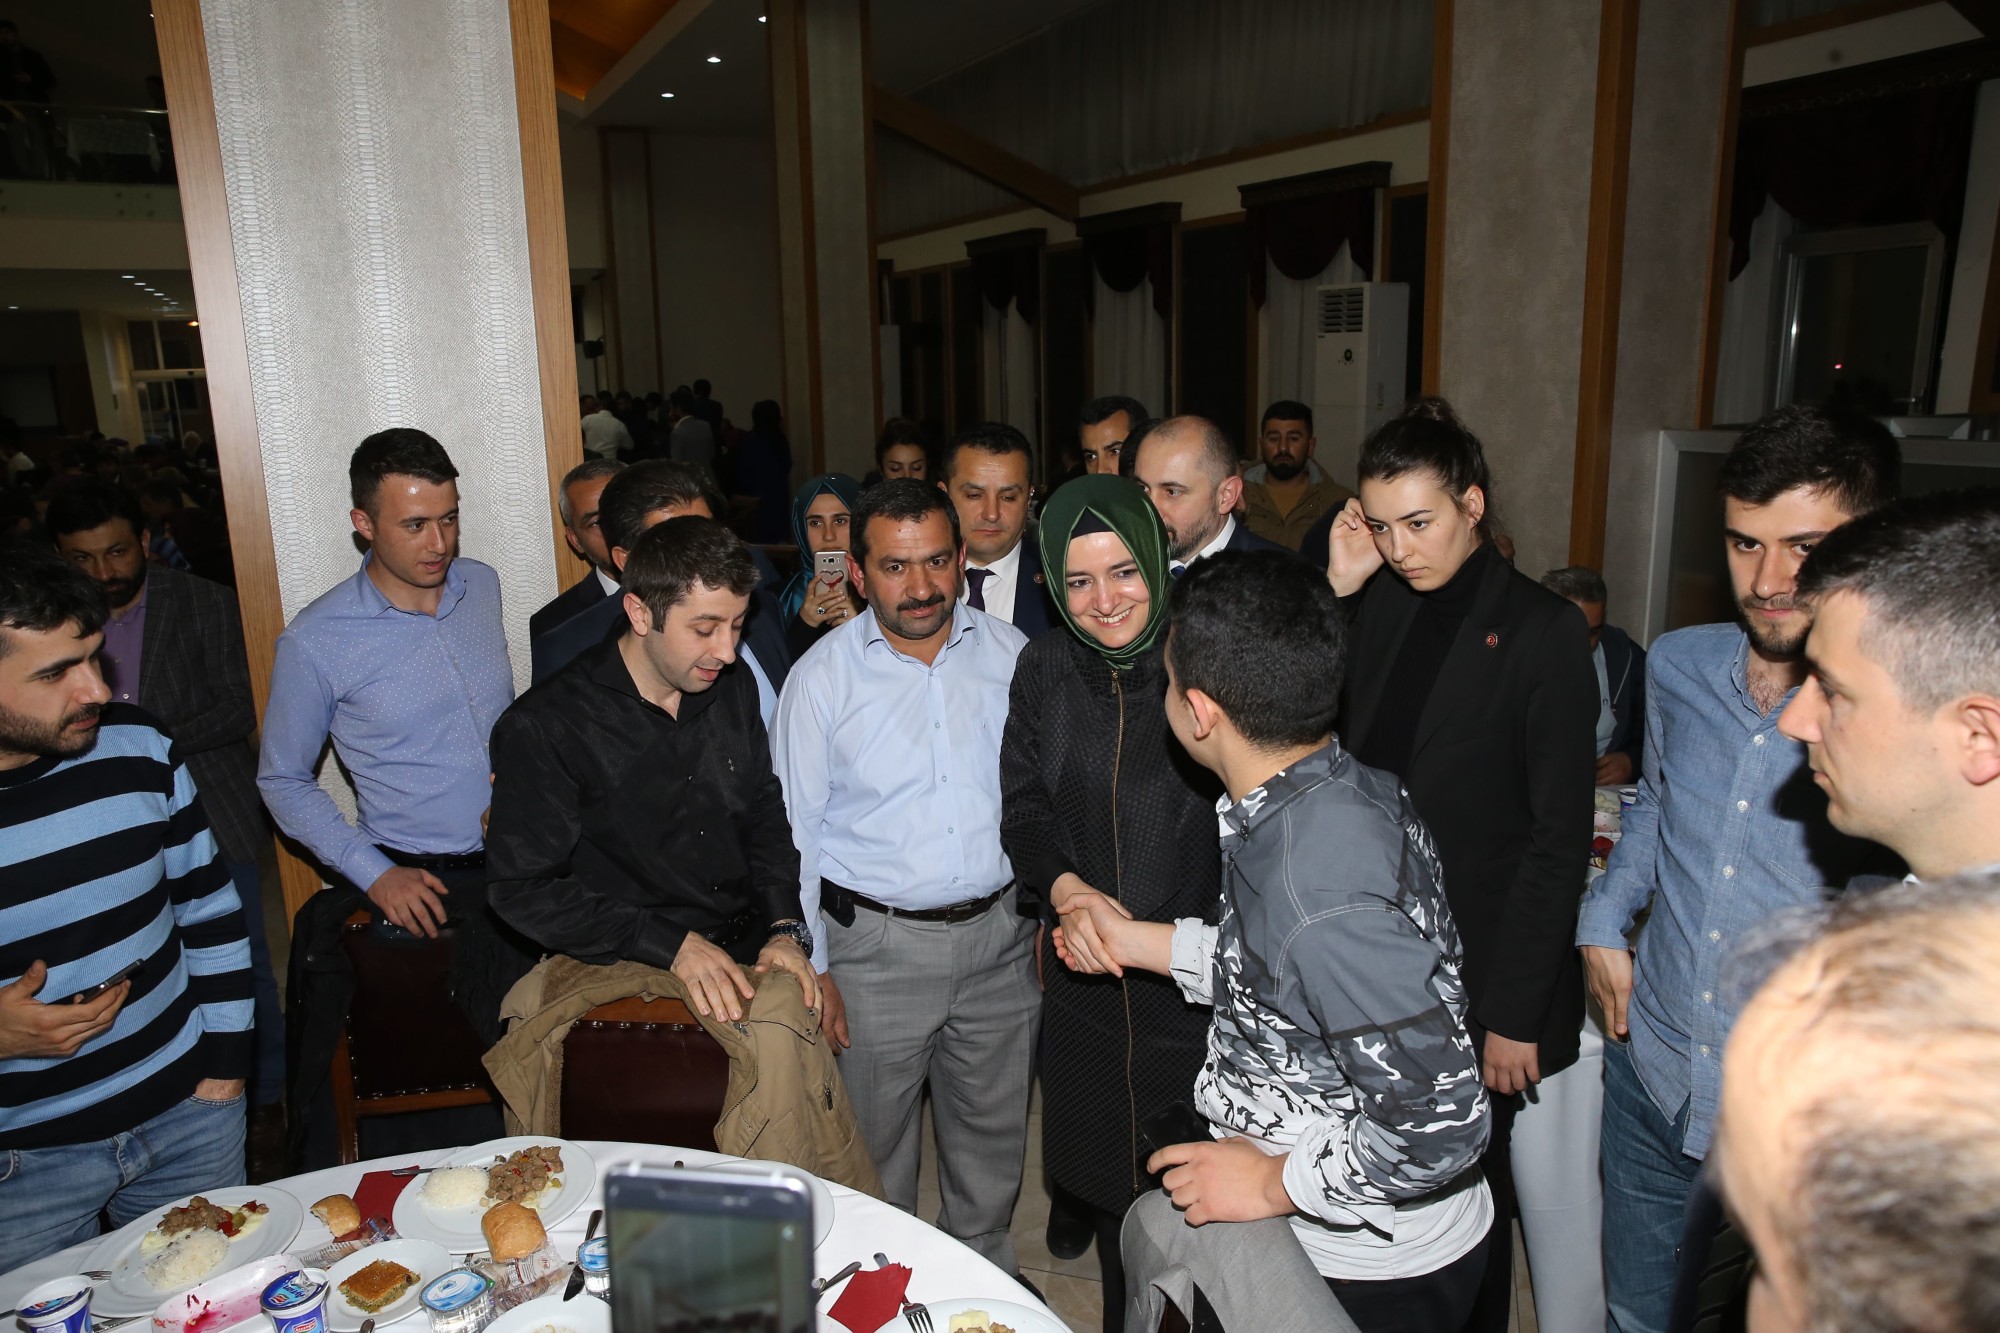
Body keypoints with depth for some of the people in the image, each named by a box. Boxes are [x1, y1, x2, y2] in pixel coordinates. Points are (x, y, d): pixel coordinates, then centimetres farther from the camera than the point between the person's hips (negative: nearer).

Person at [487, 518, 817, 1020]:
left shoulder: (734, 687, 6)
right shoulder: (542, 728, -12)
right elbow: (524, 888, -11)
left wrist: (786, 928, -2)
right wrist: (674, 945, -18)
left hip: (751, 952, 6)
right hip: (630, 972, -5)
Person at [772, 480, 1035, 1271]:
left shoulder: (1011, 654, -1)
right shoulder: (822, 676, -8)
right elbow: (795, 832, -4)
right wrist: (812, 966, -4)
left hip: (999, 932, 3)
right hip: (877, 942, -2)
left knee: (993, 1126, 19)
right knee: (875, 1136, 13)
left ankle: (985, 1263, 44)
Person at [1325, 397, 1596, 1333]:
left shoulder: (1542, 632, -11)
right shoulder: (1378, 607, 4)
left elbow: (1559, 839, -11)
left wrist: (1515, 1013, -12)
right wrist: (1337, 588, -8)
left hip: (1477, 979, -4)